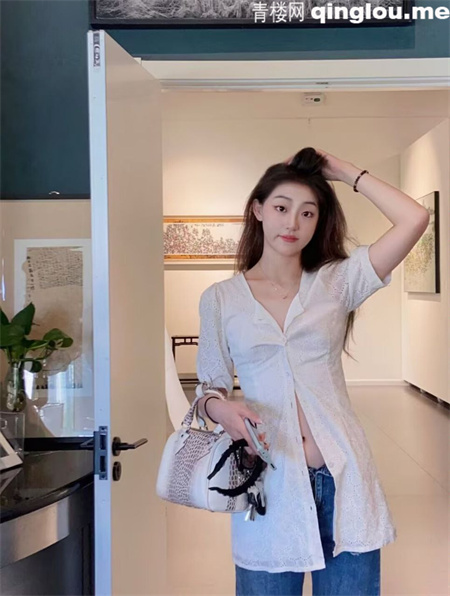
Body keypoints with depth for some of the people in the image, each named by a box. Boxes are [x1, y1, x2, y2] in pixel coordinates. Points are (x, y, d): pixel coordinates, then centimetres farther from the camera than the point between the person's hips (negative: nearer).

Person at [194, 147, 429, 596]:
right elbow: (209, 386, 9)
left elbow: (414, 220, -6)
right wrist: (219, 408, -14)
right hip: (267, 475, 0)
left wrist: (346, 171, 2)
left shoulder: (337, 281, 4)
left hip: (341, 472, 1)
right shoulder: (219, 299, 4)